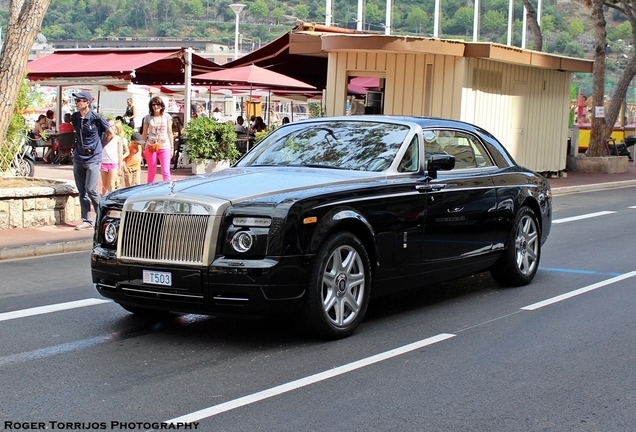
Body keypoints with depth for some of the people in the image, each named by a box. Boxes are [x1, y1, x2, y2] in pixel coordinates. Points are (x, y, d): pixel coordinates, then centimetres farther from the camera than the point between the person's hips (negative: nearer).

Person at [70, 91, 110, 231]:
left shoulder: (96, 118, -12)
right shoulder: (75, 117, 4)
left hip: (93, 158, -6)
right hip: (78, 158, 6)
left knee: (91, 189, -13)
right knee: (82, 191, 6)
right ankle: (86, 221, 13)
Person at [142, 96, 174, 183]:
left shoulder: (167, 116, 5)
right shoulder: (148, 118, 5)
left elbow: (169, 132, 9)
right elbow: (144, 134, 10)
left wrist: (172, 147, 6)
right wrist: (142, 148, 7)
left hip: (164, 147, -1)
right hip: (151, 147, 1)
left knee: (166, 171, -7)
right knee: (151, 172, 4)